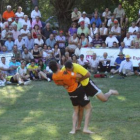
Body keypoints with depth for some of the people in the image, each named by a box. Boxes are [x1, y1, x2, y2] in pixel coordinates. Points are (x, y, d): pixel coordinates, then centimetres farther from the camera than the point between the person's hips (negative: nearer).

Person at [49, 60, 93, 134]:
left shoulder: (54, 77, -10)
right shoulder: (66, 73, -30)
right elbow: (79, 76, -24)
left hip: (71, 93, 6)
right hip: (78, 90, -6)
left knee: (76, 110, 24)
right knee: (88, 108, 9)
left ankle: (73, 129, 11)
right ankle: (85, 128, -4)